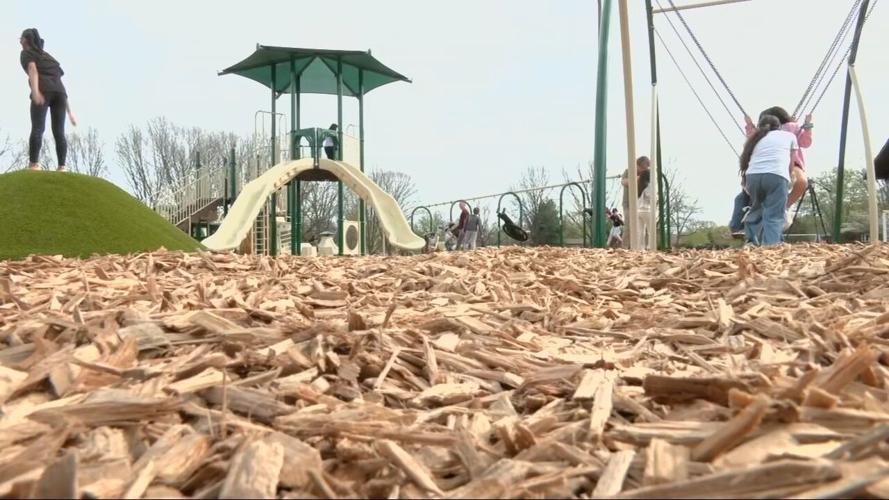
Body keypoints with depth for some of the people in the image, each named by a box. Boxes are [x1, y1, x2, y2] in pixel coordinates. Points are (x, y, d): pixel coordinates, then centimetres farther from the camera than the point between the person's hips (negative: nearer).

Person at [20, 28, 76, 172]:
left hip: (43, 90, -5)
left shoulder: (26, 53, 20)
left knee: (37, 129, -13)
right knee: (59, 132, -4)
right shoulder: (48, 57, 38)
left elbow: (32, 69, -4)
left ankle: (33, 166, -26)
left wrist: (35, 91, -22)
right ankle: (62, 168, -18)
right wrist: (70, 112, 25)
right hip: (59, 90, 5)